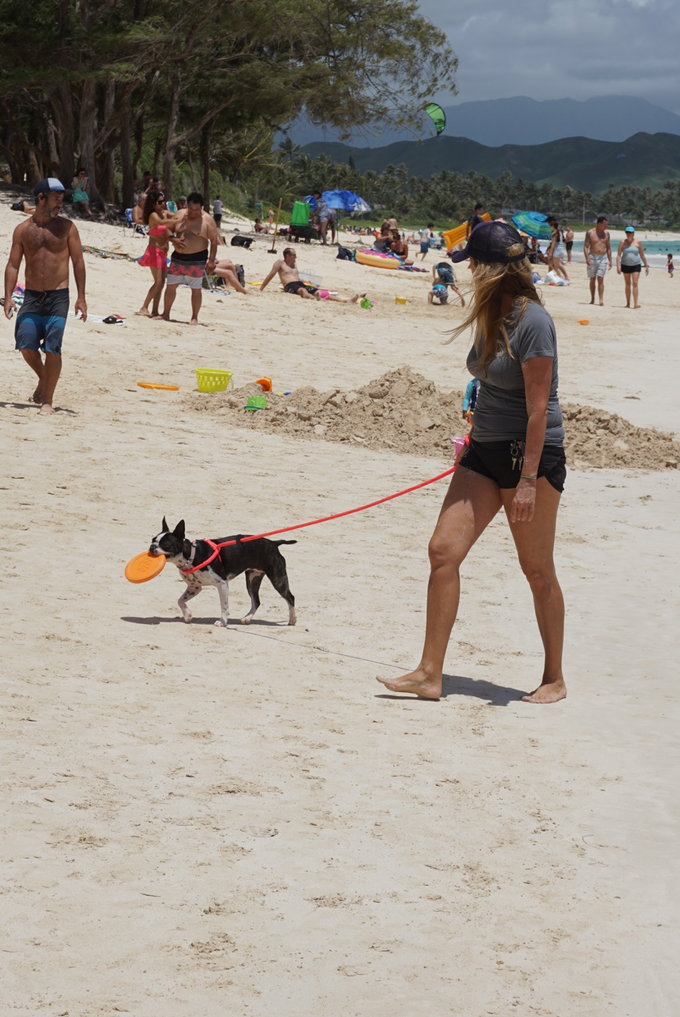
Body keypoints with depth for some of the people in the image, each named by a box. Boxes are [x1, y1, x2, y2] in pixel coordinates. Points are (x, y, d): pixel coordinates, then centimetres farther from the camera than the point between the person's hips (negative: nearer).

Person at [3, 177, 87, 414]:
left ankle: (47, 399, 4)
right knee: (26, 345, -4)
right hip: (31, 296, 2)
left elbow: (78, 262, 2)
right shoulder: (23, 230, 5)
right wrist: (8, 297, -4)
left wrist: (81, 297, -3)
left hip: (58, 297, -2)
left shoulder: (66, 227, 1)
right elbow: (13, 265, 6)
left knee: (52, 349, -6)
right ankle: (43, 379, 25)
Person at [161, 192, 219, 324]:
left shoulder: (207, 220, -7)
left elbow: (214, 240, -6)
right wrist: (174, 240, -10)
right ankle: (166, 313, 19)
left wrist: (211, 260, -12)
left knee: (196, 289, 0)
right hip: (178, 257, 4)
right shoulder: (179, 215, 4)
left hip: (197, 259, -4)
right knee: (170, 285, 7)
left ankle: (194, 317, 10)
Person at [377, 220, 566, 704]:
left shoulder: (532, 321, -17)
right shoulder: (492, 317, 9)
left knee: (537, 569, 2)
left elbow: (538, 408, -20)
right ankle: (430, 674, 0)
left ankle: (554, 679, 17)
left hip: (532, 453, -8)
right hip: (487, 451, 8)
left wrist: (528, 481, -22)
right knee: (444, 550, -2)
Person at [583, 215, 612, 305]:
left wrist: (610, 261, 10)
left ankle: (601, 300, -15)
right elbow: (586, 246, -5)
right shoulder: (590, 233, -2)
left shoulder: (606, 233, 8)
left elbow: (608, 247, 14)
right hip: (592, 257, -1)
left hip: (603, 258, 1)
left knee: (600, 279, -10)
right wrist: (587, 258, -17)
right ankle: (592, 299, 20)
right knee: (592, 279, 7)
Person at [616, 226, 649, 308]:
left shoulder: (638, 242, 0)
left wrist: (646, 266, 5)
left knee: (635, 283, -12)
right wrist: (618, 266, -13)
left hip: (636, 265, -1)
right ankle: (628, 303, 17)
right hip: (625, 265, 1)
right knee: (627, 284, 9)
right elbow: (618, 255, -3)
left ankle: (636, 304, -17)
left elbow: (642, 255, 6)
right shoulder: (623, 242, -1)